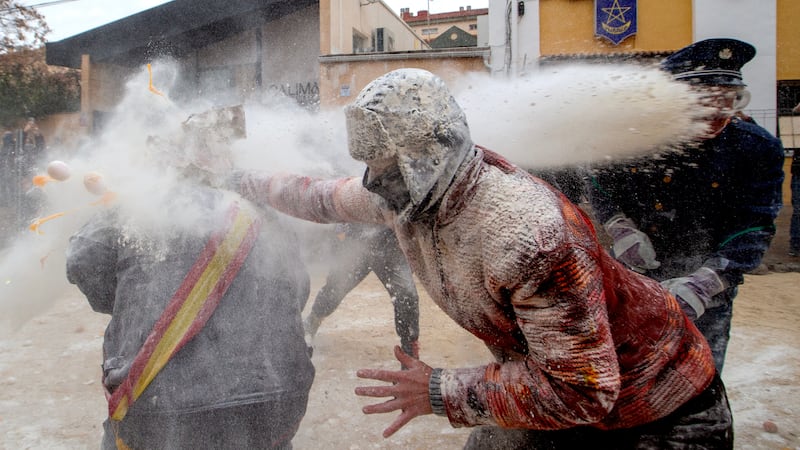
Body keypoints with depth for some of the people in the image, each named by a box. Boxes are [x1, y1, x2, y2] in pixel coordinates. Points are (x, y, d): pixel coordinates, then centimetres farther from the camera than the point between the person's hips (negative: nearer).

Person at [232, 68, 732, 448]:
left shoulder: (529, 234, -37)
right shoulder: (408, 194, -12)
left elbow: (578, 390, -31)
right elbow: (323, 198, 7)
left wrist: (440, 392, -26)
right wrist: (244, 182, 20)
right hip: (554, 376, 7)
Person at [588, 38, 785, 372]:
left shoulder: (758, 149, -15)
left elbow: (752, 231, -17)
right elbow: (601, 184, 3)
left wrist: (703, 284, -32)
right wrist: (620, 228, -15)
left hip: (709, 287, -1)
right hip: (633, 277, 2)